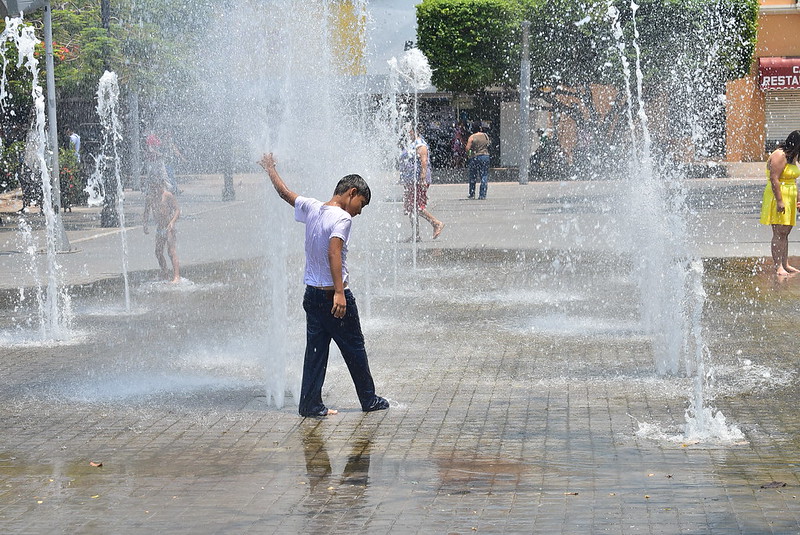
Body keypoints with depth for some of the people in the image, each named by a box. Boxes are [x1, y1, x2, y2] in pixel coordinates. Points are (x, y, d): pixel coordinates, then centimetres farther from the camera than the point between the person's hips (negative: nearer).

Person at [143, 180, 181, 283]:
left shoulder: (167, 195, -11)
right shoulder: (150, 198, 4)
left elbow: (177, 209, -11)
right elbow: (146, 212, 16)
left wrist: (172, 222, -23)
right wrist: (144, 224, 4)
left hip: (169, 227, -6)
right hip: (159, 228, 6)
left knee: (171, 251, -14)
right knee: (158, 252, 8)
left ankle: (177, 276, -16)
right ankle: (165, 276, 22)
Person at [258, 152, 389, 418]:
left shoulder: (312, 208, 5)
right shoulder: (342, 218, -15)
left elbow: (285, 193, 20)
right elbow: (334, 251, -28)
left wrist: (271, 169, 38)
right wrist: (339, 292, -33)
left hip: (312, 294, 7)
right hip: (334, 295, -7)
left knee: (315, 350, 9)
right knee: (354, 349, 7)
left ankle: (311, 404, 7)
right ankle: (369, 400, 18)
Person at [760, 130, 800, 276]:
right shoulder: (779, 156, -15)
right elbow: (774, 179, -21)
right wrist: (780, 201, -25)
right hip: (778, 198, -9)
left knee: (785, 232, 10)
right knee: (779, 233, -11)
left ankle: (785, 264, 13)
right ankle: (778, 267, -11)